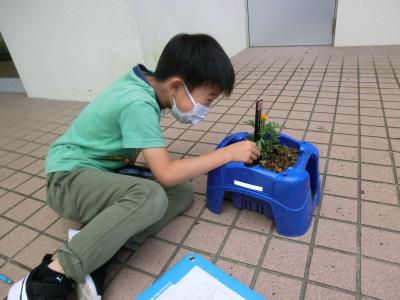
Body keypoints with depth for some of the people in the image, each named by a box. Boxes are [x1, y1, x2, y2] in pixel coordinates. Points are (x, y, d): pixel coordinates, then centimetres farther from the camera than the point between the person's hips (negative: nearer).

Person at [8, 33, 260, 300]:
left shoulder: (144, 81, -2)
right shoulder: (138, 105, -27)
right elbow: (166, 175, -28)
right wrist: (229, 153, -23)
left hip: (106, 172, 8)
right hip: (70, 178, -8)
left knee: (183, 192, -11)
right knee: (151, 197, -37)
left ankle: (95, 244, -15)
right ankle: (54, 274, -22)